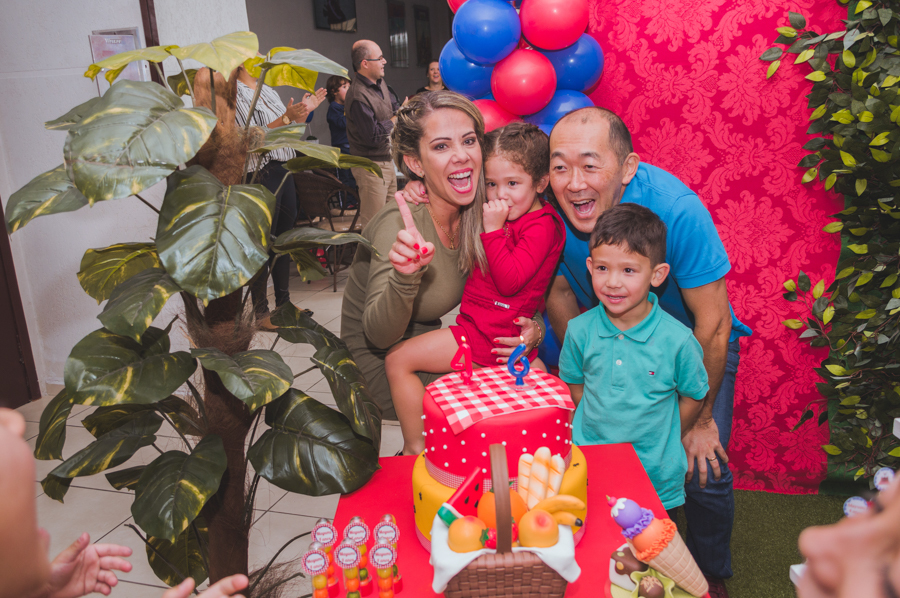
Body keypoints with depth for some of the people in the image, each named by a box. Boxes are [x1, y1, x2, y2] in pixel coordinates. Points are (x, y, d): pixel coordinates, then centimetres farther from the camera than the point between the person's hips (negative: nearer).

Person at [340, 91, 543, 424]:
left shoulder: (474, 215, -8)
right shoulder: (402, 225, -26)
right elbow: (379, 336, -29)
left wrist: (533, 329, -18)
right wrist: (404, 277, -46)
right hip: (378, 364, -6)